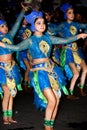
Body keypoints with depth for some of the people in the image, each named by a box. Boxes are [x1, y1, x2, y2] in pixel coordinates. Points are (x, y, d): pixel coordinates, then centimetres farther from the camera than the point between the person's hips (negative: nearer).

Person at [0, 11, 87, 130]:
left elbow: (64, 40, 12)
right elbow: (18, 47, -20)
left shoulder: (48, 38, 9)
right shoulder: (30, 41, -5)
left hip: (51, 69, 6)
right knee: (52, 100, -14)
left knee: (57, 99, 2)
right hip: (39, 72, -5)